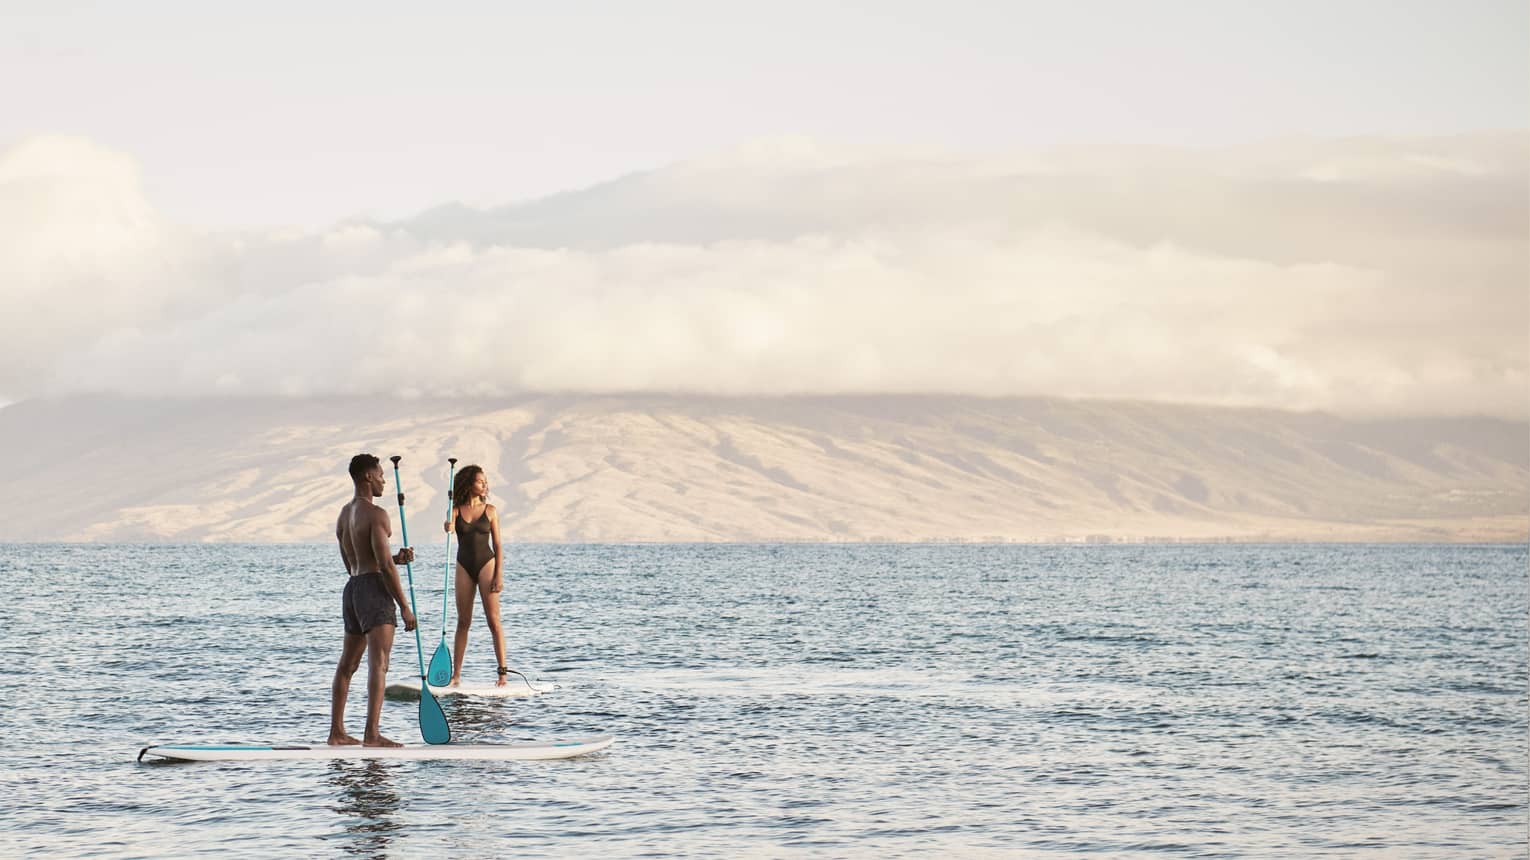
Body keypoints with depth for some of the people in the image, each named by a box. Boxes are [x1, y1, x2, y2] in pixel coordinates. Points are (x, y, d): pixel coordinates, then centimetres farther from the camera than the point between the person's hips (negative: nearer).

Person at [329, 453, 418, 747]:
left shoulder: (344, 514, 16)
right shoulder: (375, 514, -12)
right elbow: (385, 566, -17)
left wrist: (396, 559, 14)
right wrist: (405, 606, -13)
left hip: (352, 588, 9)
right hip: (374, 589, -9)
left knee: (347, 664, 16)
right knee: (378, 664, -14)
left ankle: (337, 732, 21)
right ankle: (372, 734, -23)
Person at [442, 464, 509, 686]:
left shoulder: (490, 511, 3)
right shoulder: (456, 510, 5)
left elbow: (498, 545, 2)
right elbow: (450, 525, -15)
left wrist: (499, 575, -5)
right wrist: (448, 527, -40)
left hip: (486, 564, -2)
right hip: (464, 566, 2)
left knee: (493, 620, -5)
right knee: (463, 621, 5)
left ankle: (503, 672, -5)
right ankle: (456, 674, 7)